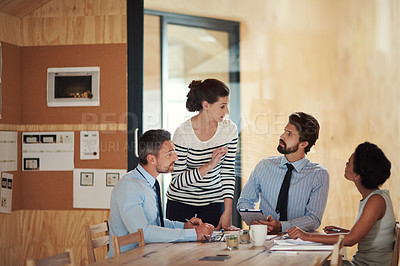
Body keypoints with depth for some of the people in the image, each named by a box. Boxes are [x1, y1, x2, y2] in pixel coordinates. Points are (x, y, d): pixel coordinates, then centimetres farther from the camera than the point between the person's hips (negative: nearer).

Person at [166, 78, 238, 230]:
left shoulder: (229, 129, -8)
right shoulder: (183, 132, -20)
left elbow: (228, 172, -3)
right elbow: (177, 181, -20)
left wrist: (227, 212, -9)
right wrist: (210, 166, -31)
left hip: (214, 200, 3)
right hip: (181, 201, -3)